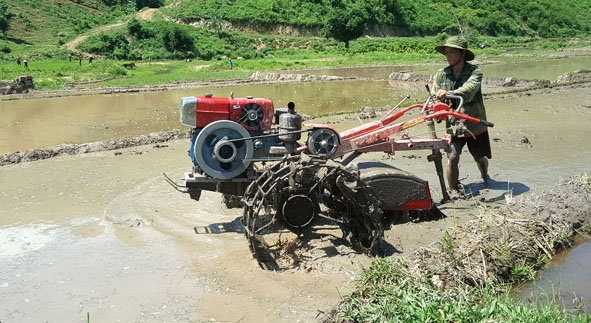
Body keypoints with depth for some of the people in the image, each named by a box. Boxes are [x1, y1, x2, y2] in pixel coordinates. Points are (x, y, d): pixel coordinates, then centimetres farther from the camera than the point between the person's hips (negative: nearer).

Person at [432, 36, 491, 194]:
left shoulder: (475, 71, -12)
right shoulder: (441, 74, -1)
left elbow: (469, 90, -31)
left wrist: (449, 93, -49)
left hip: (475, 124, -1)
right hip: (453, 125, 1)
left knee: (480, 158, 17)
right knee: (453, 158, -15)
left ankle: (485, 177, 50)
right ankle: (453, 190, 3)